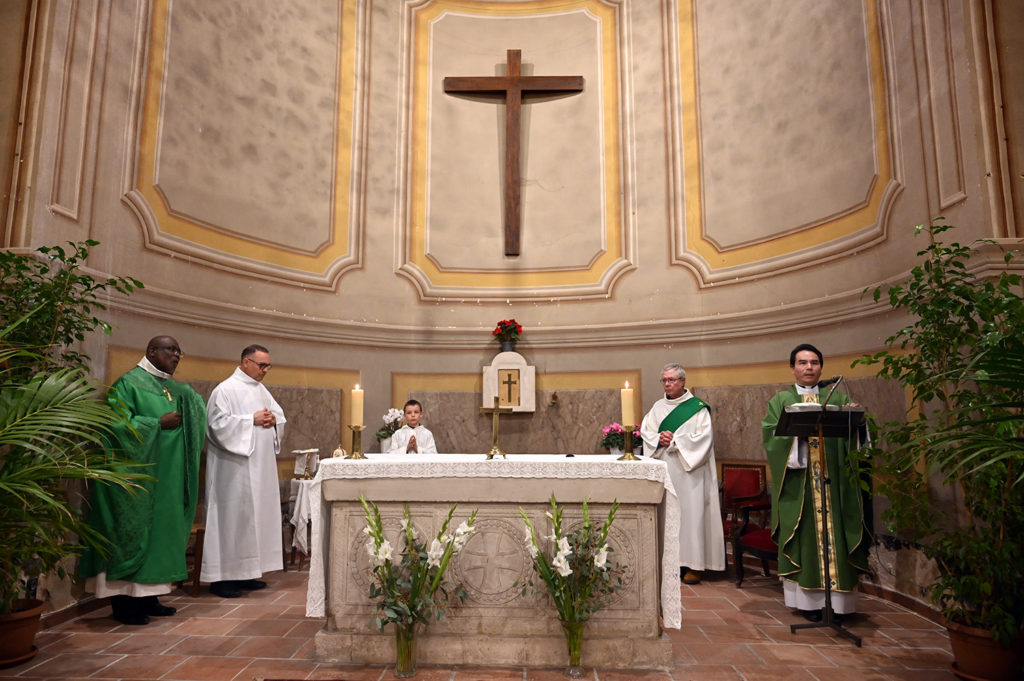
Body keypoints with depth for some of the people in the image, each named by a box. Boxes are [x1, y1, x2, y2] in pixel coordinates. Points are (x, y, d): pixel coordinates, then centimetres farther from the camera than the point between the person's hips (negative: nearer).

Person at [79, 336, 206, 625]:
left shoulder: (176, 389, 15)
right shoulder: (129, 383, -7)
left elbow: (198, 416, 17)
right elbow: (118, 424, -17)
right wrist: (159, 422, -18)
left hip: (165, 476, 8)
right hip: (135, 477, -8)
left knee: (159, 530, 10)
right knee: (131, 530, -2)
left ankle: (146, 595, 19)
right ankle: (122, 600, 7)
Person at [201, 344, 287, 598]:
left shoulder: (261, 389, 15)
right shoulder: (226, 389, -9)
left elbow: (280, 415, 19)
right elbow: (217, 423, -18)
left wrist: (272, 419, -4)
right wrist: (252, 420, -18)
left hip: (261, 465, 8)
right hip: (235, 467, -8)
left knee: (256, 514, 10)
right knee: (232, 515, -4)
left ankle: (244, 572, 21)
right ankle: (221, 577, 6)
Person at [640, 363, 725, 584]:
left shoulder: (698, 408, 0)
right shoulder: (657, 407, 15)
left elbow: (703, 437, -8)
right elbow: (646, 432, 9)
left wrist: (674, 440, -12)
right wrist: (659, 440, -11)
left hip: (688, 471, -4)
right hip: (663, 471, 4)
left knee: (689, 512, -4)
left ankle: (692, 565, 3)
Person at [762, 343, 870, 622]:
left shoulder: (838, 398, 14)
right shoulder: (781, 400, 8)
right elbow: (771, 434, -4)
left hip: (833, 479, 2)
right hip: (798, 481, -2)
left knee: (835, 534, 1)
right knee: (805, 535, 0)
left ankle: (838, 599, 9)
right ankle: (809, 599, 7)